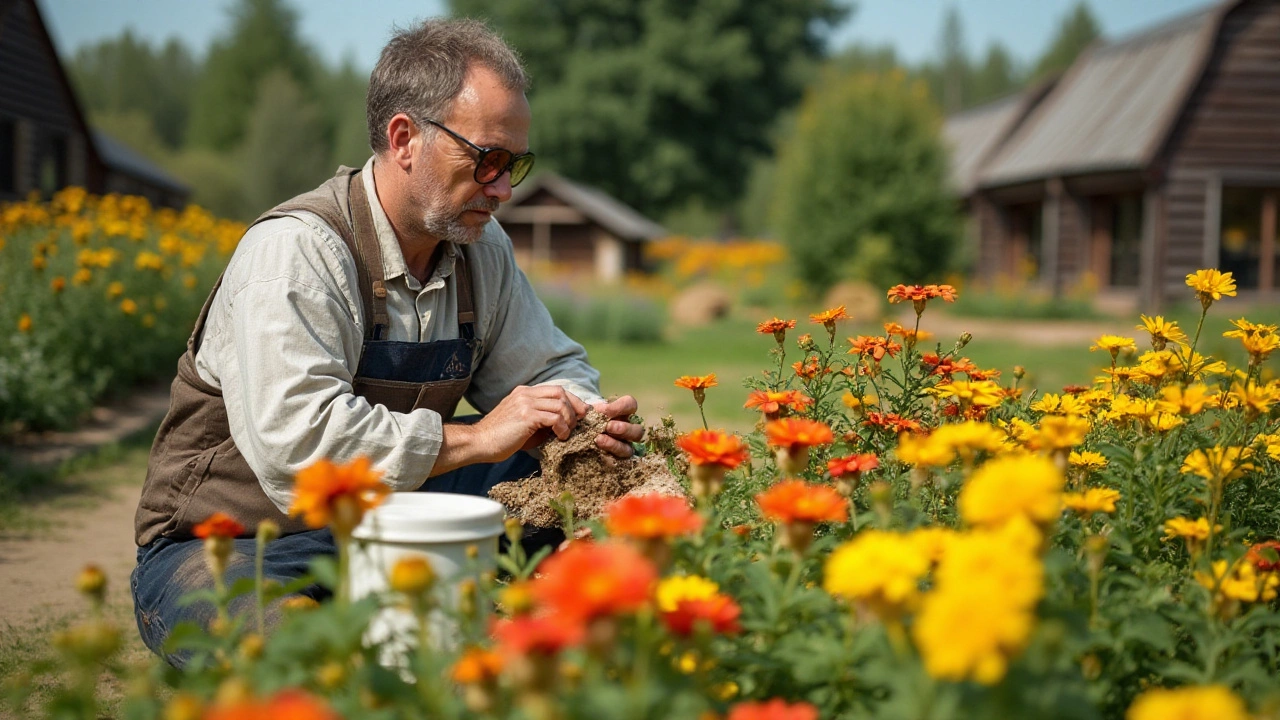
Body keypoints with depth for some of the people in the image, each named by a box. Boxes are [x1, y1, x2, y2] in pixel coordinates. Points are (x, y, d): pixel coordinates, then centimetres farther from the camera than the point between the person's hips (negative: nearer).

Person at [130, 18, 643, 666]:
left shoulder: (481, 249, 4)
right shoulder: (293, 251, -21)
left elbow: (550, 366, 17)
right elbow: (295, 441, -33)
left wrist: (585, 416, -8)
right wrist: (477, 438, -28)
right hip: (223, 552, -7)